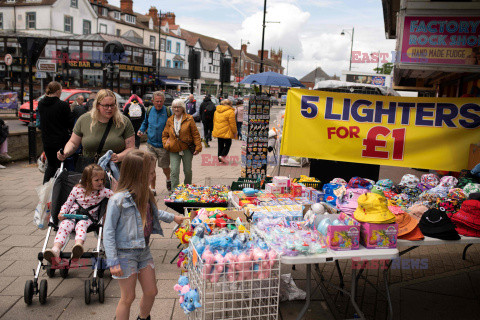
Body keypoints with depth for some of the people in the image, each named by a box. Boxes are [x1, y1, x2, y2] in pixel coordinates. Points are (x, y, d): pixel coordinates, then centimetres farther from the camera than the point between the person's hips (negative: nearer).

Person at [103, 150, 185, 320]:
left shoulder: (144, 194, 1)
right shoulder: (118, 200, -21)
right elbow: (108, 232, -17)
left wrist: (172, 217, 29)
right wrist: (113, 262, -18)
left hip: (144, 250, 7)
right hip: (126, 253, -7)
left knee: (151, 291, 15)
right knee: (128, 297, 5)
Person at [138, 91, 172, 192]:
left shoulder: (168, 112, -5)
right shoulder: (149, 111, 4)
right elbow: (145, 123, 20)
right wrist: (141, 130, 0)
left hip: (163, 145, -2)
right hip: (151, 144, 2)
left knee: (165, 167, 8)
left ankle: (168, 179, 42)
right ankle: (152, 188, 16)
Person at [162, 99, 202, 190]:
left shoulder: (189, 119, -1)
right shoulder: (170, 120, 8)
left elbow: (195, 134, -1)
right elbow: (165, 135, 16)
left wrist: (198, 147, -7)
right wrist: (166, 144, -2)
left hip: (187, 149, -1)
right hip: (174, 150, 2)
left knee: (187, 171, 9)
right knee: (174, 172, -7)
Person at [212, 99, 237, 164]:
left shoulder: (216, 111, 10)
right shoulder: (230, 112, -12)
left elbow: (214, 121, 18)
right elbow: (232, 124, -12)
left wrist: (215, 129, 28)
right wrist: (235, 132, -2)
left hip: (217, 132, 6)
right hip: (226, 132, -6)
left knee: (220, 145, 14)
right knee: (228, 144, 7)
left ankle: (220, 159, 17)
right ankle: (222, 155, -11)